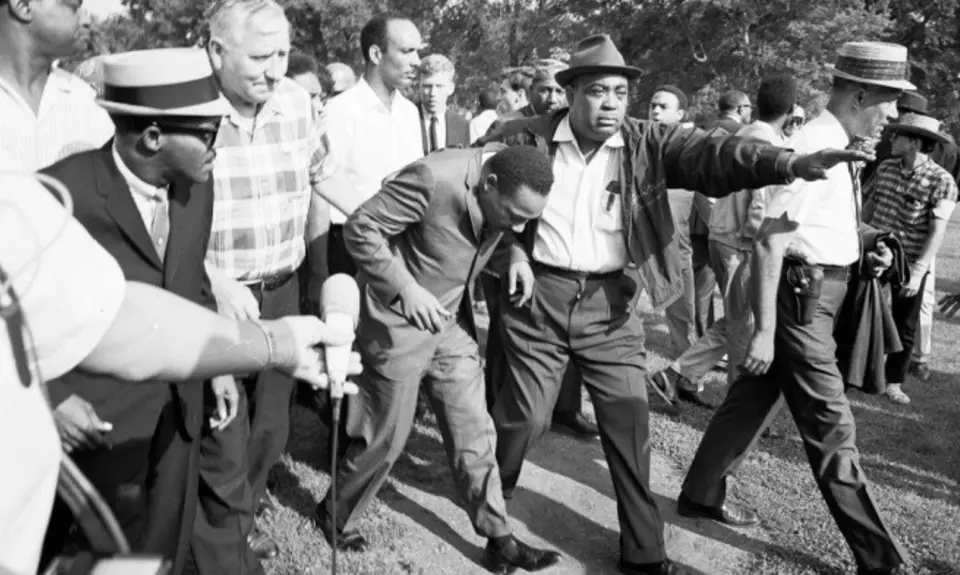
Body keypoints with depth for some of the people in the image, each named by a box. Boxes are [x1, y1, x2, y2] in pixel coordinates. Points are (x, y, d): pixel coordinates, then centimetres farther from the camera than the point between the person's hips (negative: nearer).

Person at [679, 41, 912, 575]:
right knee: (832, 428, -2)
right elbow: (769, 243, -23)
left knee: (754, 397, 19)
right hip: (801, 296, -10)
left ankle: (702, 493, 36)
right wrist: (765, 331, -22)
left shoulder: (839, 148, 10)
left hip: (816, 294, 10)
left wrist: (864, 254, 6)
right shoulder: (813, 148, -19)